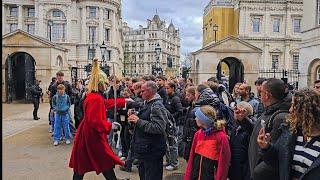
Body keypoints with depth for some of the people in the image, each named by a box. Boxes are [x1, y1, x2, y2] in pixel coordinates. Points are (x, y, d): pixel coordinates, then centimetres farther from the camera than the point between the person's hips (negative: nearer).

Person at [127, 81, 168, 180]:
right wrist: (134, 115, 4)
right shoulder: (147, 103, 12)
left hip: (152, 151, -10)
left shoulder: (157, 106, -20)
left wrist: (139, 121, -27)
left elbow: (159, 128, -30)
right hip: (144, 149, 10)